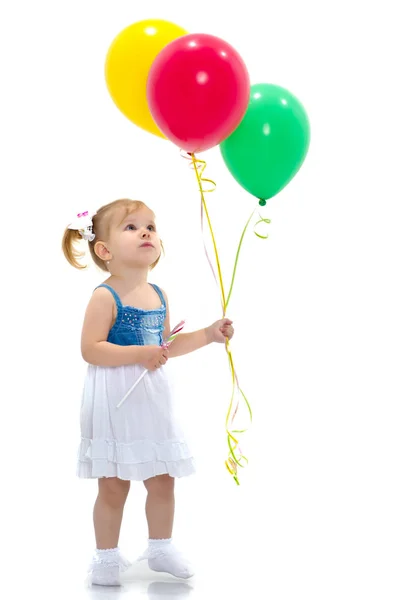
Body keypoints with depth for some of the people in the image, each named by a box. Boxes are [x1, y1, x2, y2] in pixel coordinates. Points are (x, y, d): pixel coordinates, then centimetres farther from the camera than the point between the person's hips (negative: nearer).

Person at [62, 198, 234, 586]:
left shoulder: (158, 296, 8)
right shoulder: (105, 296, -14)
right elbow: (90, 349, -21)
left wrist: (208, 335, 10)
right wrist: (139, 354, -27)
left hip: (152, 399, 7)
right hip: (115, 402, -7)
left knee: (163, 479, 13)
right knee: (114, 485, 3)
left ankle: (160, 547, 31)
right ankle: (107, 557, 18)